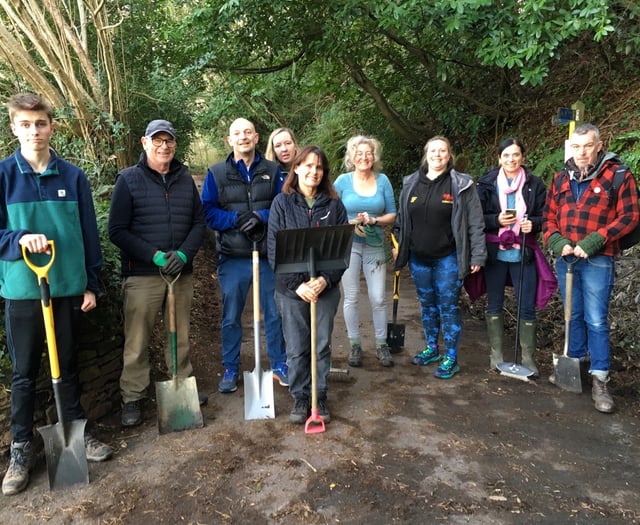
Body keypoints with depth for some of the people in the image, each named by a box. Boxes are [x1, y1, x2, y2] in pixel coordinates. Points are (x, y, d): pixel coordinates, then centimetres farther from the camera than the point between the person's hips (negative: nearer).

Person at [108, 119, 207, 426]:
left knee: (180, 335, 14)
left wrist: (183, 254, -9)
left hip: (181, 272, 4)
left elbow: (199, 223, 8)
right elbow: (117, 231, -6)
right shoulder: (128, 179, -2)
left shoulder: (185, 179, 9)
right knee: (137, 340, 2)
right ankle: (132, 398, 15)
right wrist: (154, 256, -16)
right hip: (142, 274, -3)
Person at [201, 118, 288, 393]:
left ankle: (279, 365, 26)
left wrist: (262, 217, -16)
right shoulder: (216, 173, 4)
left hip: (268, 254, 1)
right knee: (231, 316, 9)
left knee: (274, 313, 9)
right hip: (232, 257, 0)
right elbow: (207, 211, -1)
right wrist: (236, 220, -15)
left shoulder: (272, 171, 6)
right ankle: (230, 370, 24)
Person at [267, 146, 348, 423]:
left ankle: (320, 397, 29)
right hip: (291, 289, -1)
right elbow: (274, 250, -6)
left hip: (326, 288, 1)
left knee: (322, 345, 11)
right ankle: (299, 397, 27)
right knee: (296, 348, 8)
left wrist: (325, 280, -14)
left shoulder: (334, 205, 1)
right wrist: (298, 285, -14)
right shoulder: (282, 203, -2)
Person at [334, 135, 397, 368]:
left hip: (375, 246, 1)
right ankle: (354, 344, 18)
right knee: (351, 297, 3)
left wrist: (374, 220, -14)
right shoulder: (343, 181, 0)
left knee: (378, 298, 0)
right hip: (348, 244, -1)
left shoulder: (383, 180, 4)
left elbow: (392, 215, 4)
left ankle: (381, 344, 17)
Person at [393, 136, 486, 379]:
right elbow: (401, 220, 14)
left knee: (448, 306, 2)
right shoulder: (411, 184, 6)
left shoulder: (462, 185, -7)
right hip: (418, 258, 5)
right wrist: (398, 246, 12)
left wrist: (477, 255, -11)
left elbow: (475, 223, -8)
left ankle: (451, 358, 15)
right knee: (427, 305, 17)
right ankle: (431, 349, 34)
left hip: (448, 258, -4)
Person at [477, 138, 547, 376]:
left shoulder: (535, 184, 1)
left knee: (527, 307, 3)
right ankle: (496, 354, 23)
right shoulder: (486, 184, 1)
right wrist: (496, 220, -17)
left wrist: (533, 224, -15)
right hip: (495, 253, 0)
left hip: (524, 254, 0)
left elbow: (544, 217, 5)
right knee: (494, 305, 9)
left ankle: (528, 357, 17)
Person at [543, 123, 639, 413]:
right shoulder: (561, 179, 9)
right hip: (565, 259, 5)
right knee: (573, 315, 17)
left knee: (596, 320, -2)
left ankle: (599, 380, 8)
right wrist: (558, 243, -7)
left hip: (597, 261, -5)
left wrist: (592, 242, -17)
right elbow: (549, 217, 11)